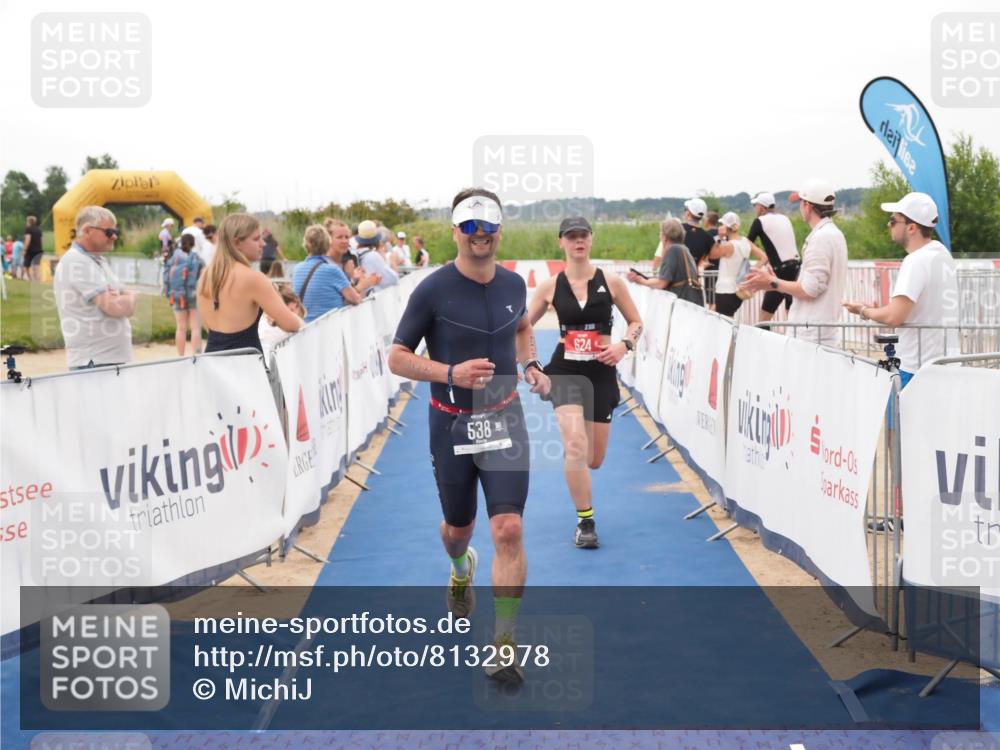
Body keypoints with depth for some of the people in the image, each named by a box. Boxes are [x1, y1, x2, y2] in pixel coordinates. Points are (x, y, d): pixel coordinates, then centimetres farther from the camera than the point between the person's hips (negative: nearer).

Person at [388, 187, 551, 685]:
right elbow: (397, 358, -8)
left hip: (504, 419, 2)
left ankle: (503, 647, -4)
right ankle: (461, 571, 55)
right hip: (451, 424, -1)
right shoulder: (433, 290, -12)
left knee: (509, 530, -12)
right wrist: (452, 373, -24)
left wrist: (531, 364, 5)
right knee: (459, 527, 16)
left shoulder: (513, 285, 1)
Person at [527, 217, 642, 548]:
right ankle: (585, 522, -8)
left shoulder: (611, 281, -1)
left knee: (593, 460, 9)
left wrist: (624, 344, -12)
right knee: (576, 446, -23)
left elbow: (636, 322, 7)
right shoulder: (550, 286, -1)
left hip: (602, 371, 2)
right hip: (566, 370, -1)